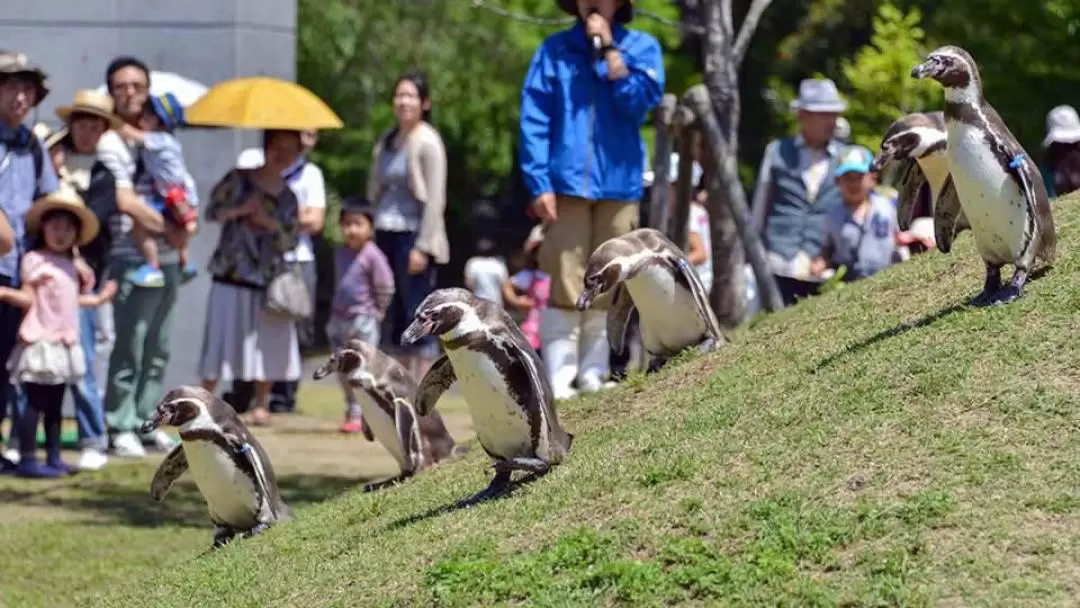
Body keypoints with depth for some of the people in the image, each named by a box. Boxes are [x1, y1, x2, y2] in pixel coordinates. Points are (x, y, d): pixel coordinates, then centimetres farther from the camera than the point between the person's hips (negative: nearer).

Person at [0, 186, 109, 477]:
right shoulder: (35, 259, -7)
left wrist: (97, 299, 34)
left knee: (55, 403, 12)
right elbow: (28, 298, -13)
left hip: (63, 342, 8)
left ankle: (53, 457, 17)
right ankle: (27, 460, -9)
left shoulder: (68, 264, 16)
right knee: (35, 402, -9)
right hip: (41, 341, -8)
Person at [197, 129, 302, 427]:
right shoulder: (239, 179, 0)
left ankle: (261, 404, 20)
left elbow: (290, 239, 3)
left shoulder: (288, 198, 9)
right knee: (223, 337, -4)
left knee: (267, 344, 6)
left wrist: (268, 222, -12)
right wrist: (239, 210, -19)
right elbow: (212, 210, -4)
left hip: (269, 277, 3)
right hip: (232, 276, -3)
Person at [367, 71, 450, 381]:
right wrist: (371, 233, 11)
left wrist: (422, 246, -16)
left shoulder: (427, 141, -7)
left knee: (418, 319, -7)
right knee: (393, 319, 9)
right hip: (386, 236, 7)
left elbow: (435, 200, -12)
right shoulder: (386, 141, 15)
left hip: (413, 237, -7)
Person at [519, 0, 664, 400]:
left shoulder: (642, 48, 6)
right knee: (566, 289, -7)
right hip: (568, 185, -2)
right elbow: (533, 120, -1)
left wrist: (609, 48, -9)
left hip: (619, 186, 2)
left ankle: (594, 376, 12)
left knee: (605, 290, 6)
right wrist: (539, 183, -10)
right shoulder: (555, 51, 3)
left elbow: (639, 100, -10)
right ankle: (559, 382, -7)